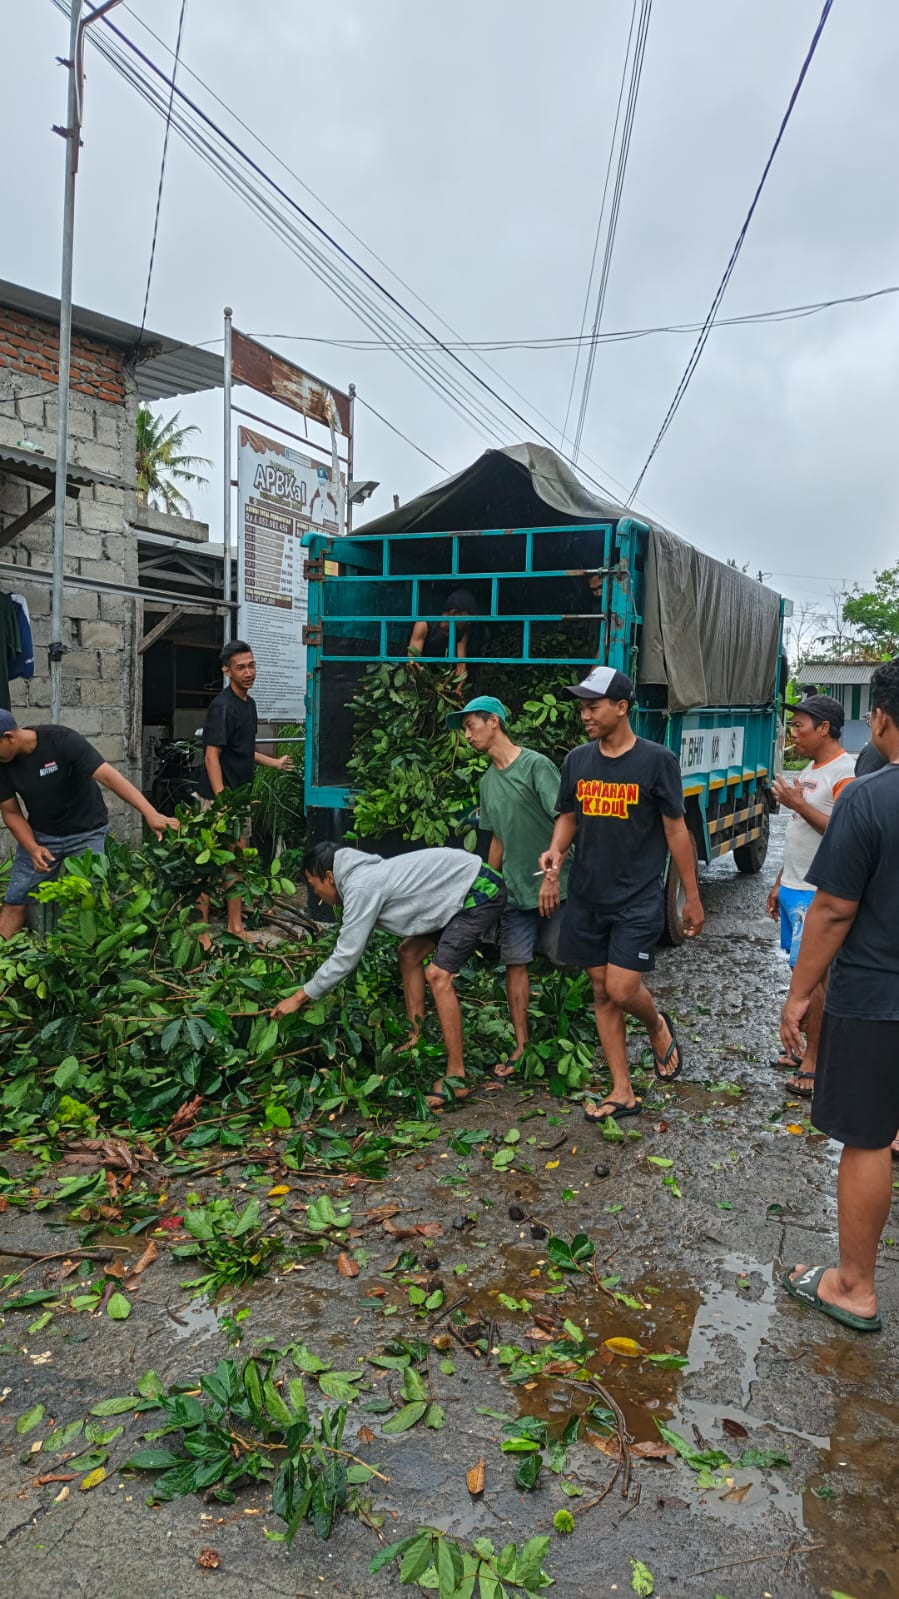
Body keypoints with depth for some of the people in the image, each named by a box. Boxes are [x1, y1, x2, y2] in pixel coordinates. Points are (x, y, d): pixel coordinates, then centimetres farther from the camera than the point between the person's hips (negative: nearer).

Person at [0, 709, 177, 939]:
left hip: (86, 832, -4)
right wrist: (32, 848, -20)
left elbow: (108, 776, -32)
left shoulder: (62, 740, -24)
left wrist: (149, 813, -42)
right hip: (40, 834, 4)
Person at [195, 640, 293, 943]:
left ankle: (235, 926, 22)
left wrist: (274, 762, 25)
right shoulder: (222, 706, -16)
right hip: (219, 797, -9)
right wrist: (222, 801, -27)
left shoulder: (248, 703, 12)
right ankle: (201, 932, 4)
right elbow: (212, 755, -20)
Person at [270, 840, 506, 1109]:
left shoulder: (361, 888, -19)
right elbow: (350, 947, 22)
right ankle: (415, 1040, 19)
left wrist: (300, 997, -8)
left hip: (481, 892, -11)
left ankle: (456, 1079, -13)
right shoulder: (365, 875, 11)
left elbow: (346, 956, -17)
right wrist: (317, 985, 23)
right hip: (461, 887, 11)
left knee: (438, 975, -16)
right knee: (409, 953, 16)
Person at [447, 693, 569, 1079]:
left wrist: (553, 875, -21)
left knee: (566, 961, 2)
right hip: (513, 889, 7)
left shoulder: (535, 765, -10)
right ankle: (522, 1045, 14)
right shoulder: (488, 781, 14)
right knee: (515, 964, 5)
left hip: (551, 889, -6)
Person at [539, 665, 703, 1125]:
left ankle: (658, 1027, 25)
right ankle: (622, 1094, 20)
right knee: (602, 993, 8)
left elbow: (676, 830, -3)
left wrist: (692, 897, -1)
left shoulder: (656, 760, -8)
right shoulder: (577, 760, 4)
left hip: (638, 899, -5)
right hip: (588, 897, 5)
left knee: (622, 989, -11)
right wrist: (556, 849, -8)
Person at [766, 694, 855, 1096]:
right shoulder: (809, 770, 14)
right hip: (794, 888, 9)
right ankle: (808, 1047, 23)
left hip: (818, 894, -9)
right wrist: (779, 884, 21)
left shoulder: (846, 773, -15)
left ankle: (814, 1061, 4)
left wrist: (799, 805, -23)